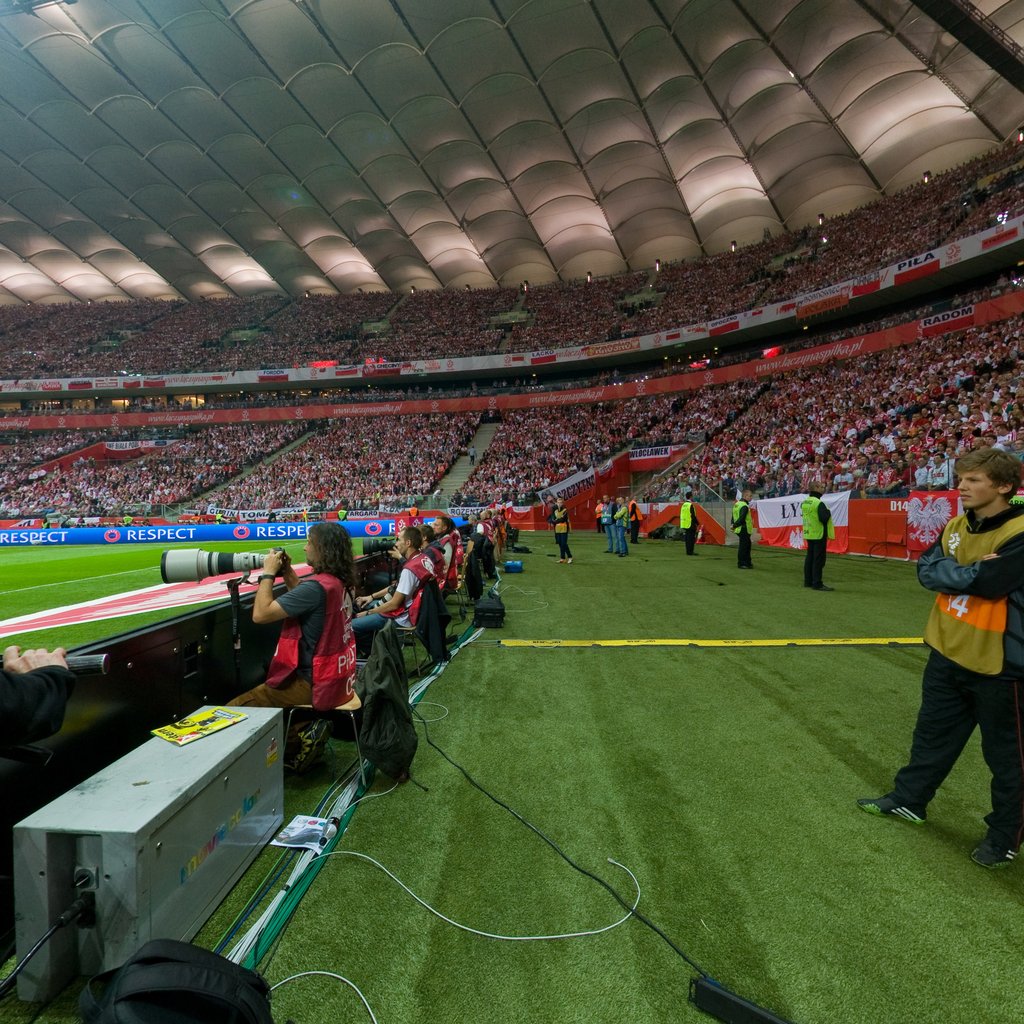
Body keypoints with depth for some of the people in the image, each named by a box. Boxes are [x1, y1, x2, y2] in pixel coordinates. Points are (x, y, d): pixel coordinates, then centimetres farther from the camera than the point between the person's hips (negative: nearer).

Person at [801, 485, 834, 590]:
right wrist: (828, 512, -6)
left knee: (809, 557, 15)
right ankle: (817, 584, -2)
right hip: (819, 534, -8)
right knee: (819, 559, -3)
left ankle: (808, 581, 22)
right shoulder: (819, 503, -18)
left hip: (808, 534, 8)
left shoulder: (804, 502, 7)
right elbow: (824, 518, -26)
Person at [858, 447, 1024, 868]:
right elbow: (926, 570, -4)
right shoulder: (956, 526, 3)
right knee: (932, 735, 21)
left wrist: (948, 571, -13)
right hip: (948, 653, 7)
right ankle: (909, 799, 37)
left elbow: (986, 583, -29)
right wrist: (970, 570, -17)